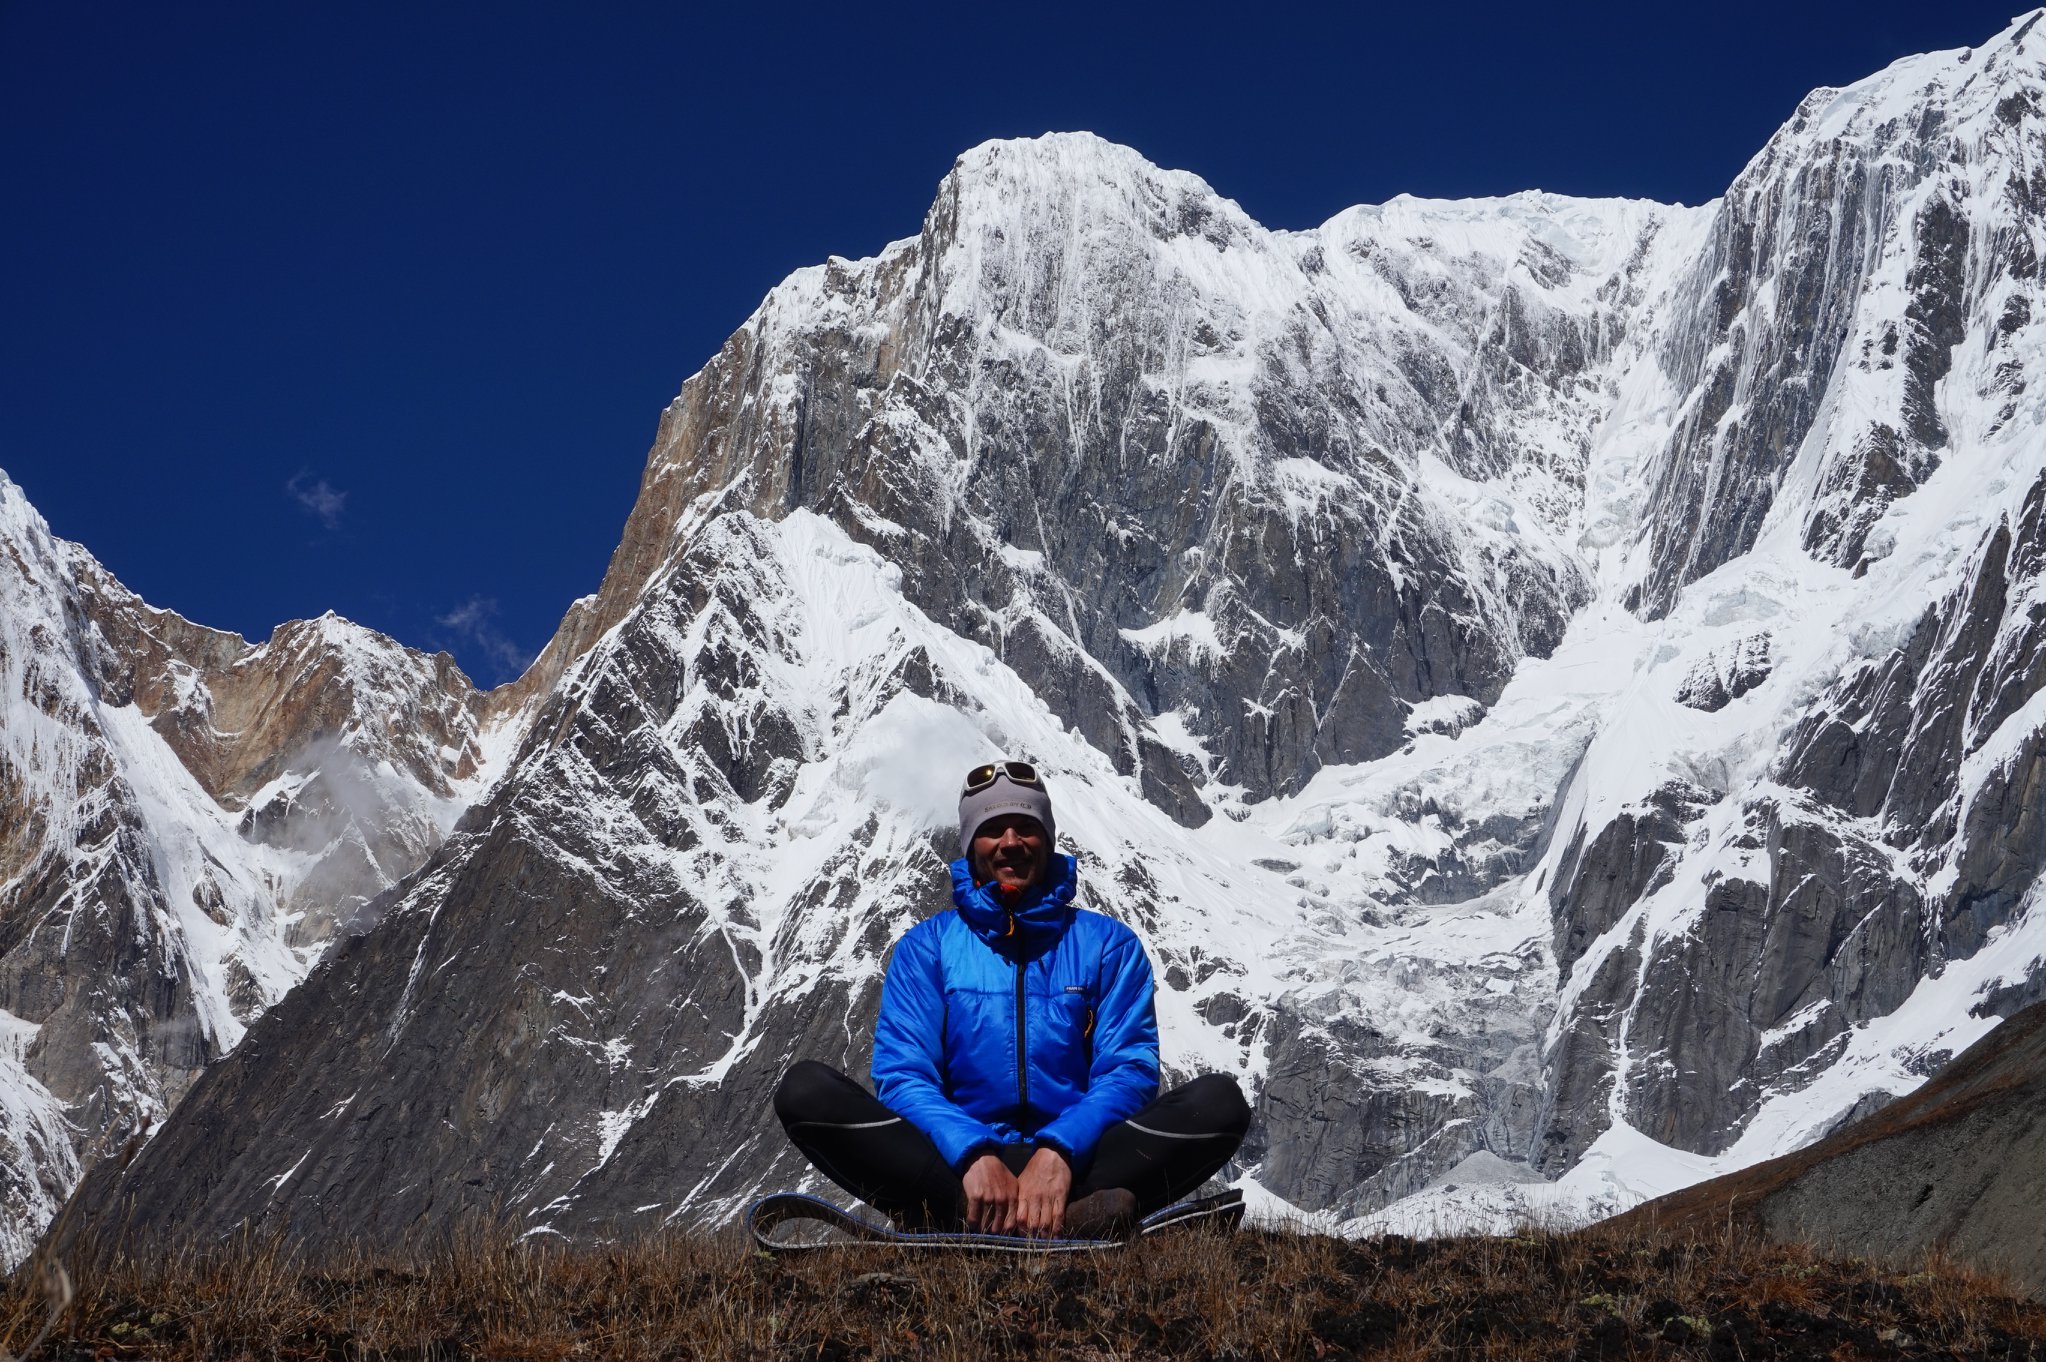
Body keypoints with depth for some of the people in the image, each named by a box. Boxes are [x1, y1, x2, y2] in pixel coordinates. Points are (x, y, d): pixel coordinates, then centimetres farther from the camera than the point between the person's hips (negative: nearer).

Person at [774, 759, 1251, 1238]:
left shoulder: (1109, 944, 11)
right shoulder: (926, 947, 11)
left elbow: (1130, 1069, 0)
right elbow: (902, 1074, -1)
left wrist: (1058, 1153, -21)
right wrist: (974, 1155, -22)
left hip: (1076, 1165, 1)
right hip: (954, 1167, 0)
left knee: (1219, 1100, -24)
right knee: (804, 1089, -25)